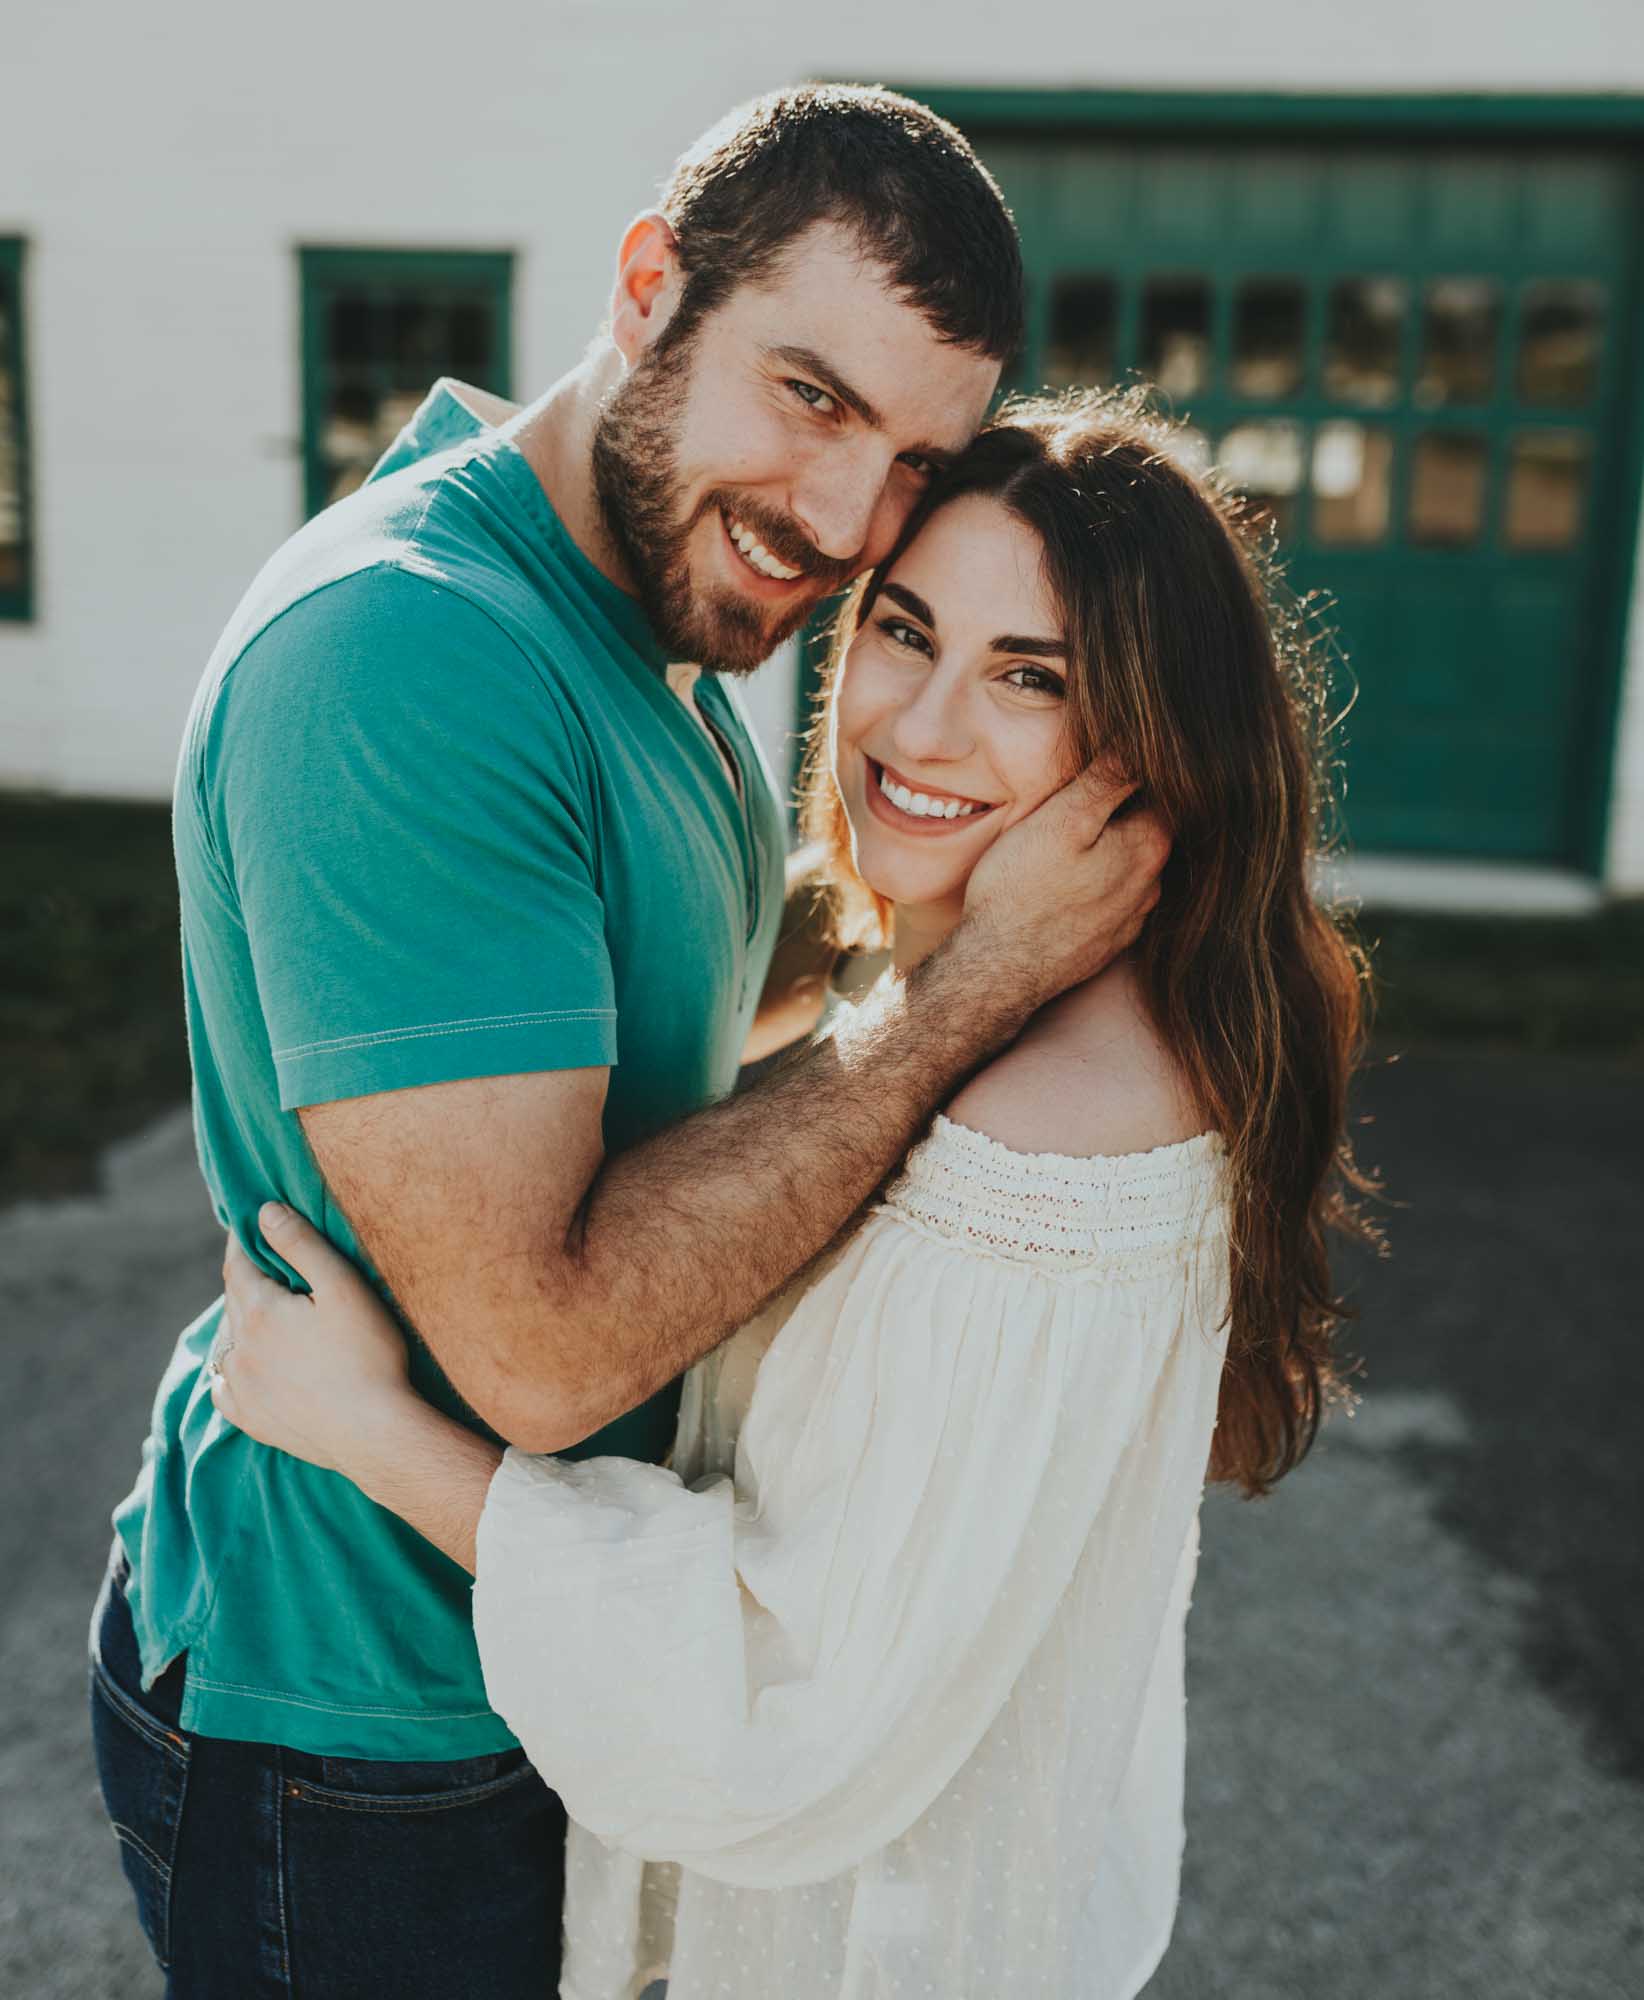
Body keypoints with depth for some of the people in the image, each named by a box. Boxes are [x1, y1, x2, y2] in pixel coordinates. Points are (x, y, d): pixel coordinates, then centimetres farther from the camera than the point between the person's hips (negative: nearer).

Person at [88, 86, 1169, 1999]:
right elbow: (542, 1338, -32)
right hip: (367, 1741, -8)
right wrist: (975, 978, -28)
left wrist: (892, 921, 1)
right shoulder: (397, 654, -30)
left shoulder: (643, 634, 3)